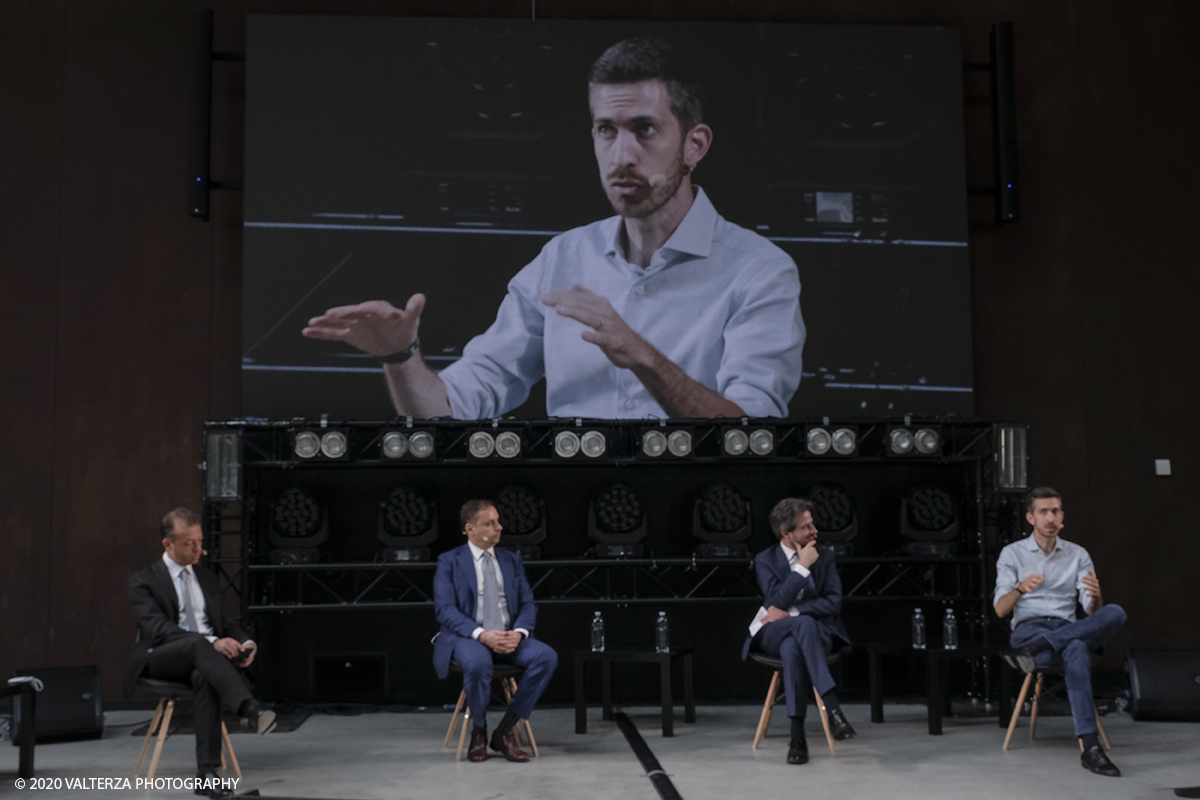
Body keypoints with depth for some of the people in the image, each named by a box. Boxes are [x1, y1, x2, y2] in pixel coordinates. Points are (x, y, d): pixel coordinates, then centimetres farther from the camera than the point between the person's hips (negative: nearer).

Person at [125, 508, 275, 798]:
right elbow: (158, 629, -13)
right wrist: (212, 642, -27)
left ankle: (207, 773, -40)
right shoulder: (144, 581, 3)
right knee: (197, 644, -38)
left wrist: (247, 643, -5)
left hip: (206, 659, 4)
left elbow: (225, 623, 21)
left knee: (204, 677, -35)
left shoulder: (207, 579, 21)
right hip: (162, 660, -3)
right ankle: (250, 709, -56)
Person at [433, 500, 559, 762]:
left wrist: (519, 632, -13)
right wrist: (481, 634, -23)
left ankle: (505, 731, -13)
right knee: (478, 662, -39)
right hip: (468, 637, -4)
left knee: (547, 656, -25)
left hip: (509, 638, 4)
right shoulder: (450, 562, 2)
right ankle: (479, 730, -10)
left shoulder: (511, 560, 15)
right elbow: (445, 609, -9)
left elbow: (527, 604, 10)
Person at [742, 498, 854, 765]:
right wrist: (802, 567, -15)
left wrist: (789, 612, -14)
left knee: (793, 648, -40)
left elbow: (833, 601, -4)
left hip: (817, 631, 1)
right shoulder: (765, 560, 3)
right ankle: (831, 705, -47)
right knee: (803, 624, -41)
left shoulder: (825, 555, 8)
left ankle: (797, 735, -44)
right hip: (774, 634, -1)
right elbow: (778, 600, -13)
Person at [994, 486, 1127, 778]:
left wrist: (1095, 596, -21)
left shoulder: (1078, 555, 16)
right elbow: (1000, 609, -1)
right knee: (1076, 649, -41)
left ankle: (1034, 650, -44)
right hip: (1028, 629, -3)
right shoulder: (1012, 554, 9)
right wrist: (1020, 589, -24)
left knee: (1115, 613, -32)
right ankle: (1090, 747, -53)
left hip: (1070, 630, 4)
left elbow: (1092, 612, 6)